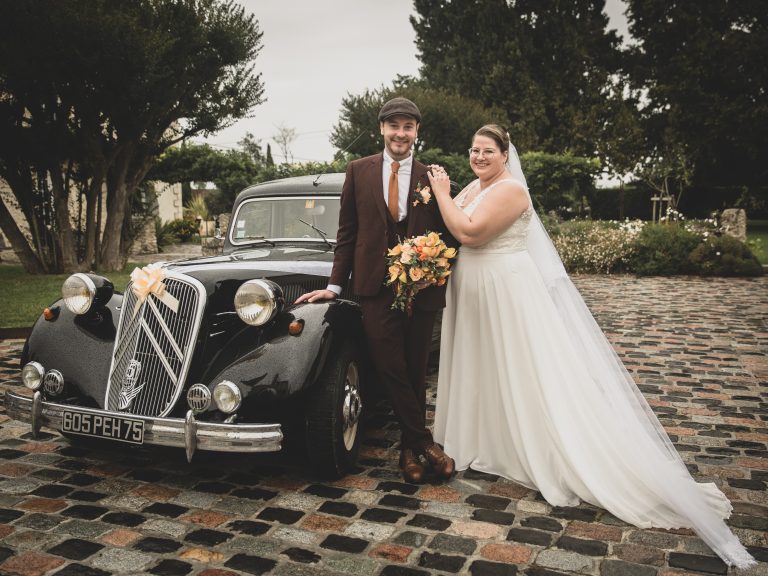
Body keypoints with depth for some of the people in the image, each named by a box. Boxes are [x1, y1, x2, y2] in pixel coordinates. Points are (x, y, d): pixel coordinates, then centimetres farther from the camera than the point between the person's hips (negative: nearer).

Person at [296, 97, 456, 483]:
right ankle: (424, 443, 11)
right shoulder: (359, 171, 6)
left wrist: (439, 281, -5)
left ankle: (410, 448, 24)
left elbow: (443, 236, 8)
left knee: (416, 369, 8)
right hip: (375, 285, 0)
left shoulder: (432, 178, 6)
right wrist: (335, 284, 3)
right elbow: (347, 232, 6)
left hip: (421, 287, 1)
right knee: (389, 368, -4)